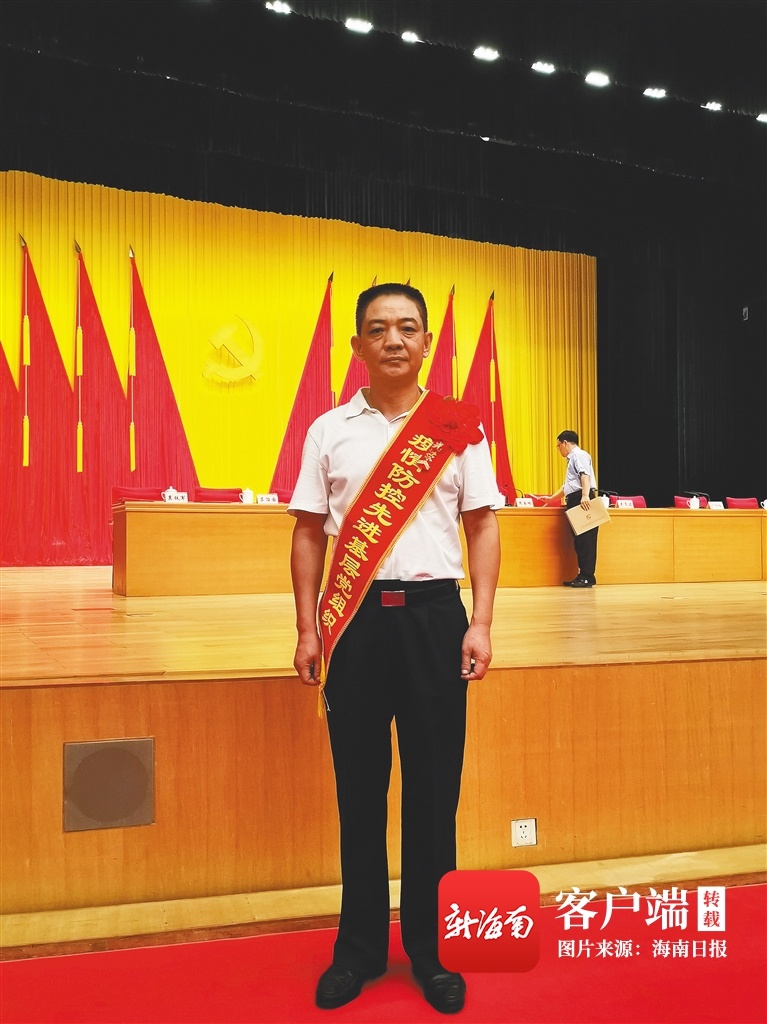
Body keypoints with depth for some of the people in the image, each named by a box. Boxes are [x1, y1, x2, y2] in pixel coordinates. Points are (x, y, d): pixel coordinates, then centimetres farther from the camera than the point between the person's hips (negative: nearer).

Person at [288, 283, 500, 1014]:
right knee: (358, 786, 9)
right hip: (356, 618, 1)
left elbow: (482, 526, 4)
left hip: (433, 614, 0)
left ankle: (430, 948, 25)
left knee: (433, 787, 7)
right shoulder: (329, 430, 6)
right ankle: (360, 947, 25)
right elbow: (309, 533, 6)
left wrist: (480, 625, -3)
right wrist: (307, 630, 1)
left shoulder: (459, 428, 4)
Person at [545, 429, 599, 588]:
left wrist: (585, 496, -34)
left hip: (582, 501, -10)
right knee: (579, 540, 8)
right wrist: (551, 498, 39)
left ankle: (587, 577, -11)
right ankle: (582, 576, 9)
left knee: (585, 539, -10)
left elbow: (585, 475, -21)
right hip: (575, 502, 10)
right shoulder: (572, 459, 27)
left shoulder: (579, 455, -3)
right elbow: (567, 486, 35)